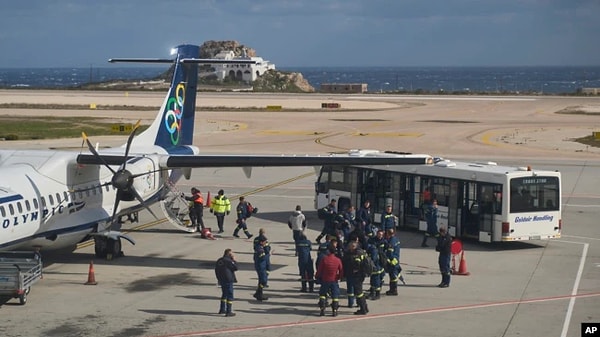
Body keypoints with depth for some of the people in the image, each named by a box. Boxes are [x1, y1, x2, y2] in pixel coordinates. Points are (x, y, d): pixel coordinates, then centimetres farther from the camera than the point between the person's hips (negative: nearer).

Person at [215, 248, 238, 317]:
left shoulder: (219, 261, 11)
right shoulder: (228, 261, -15)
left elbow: (216, 270, 16)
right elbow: (235, 268, -12)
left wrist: (219, 278, 22)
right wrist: (234, 261, 0)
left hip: (221, 280, 8)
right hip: (228, 280, -8)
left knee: (224, 294, 23)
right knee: (230, 295, -3)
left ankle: (222, 309, 30)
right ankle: (228, 312, -5)